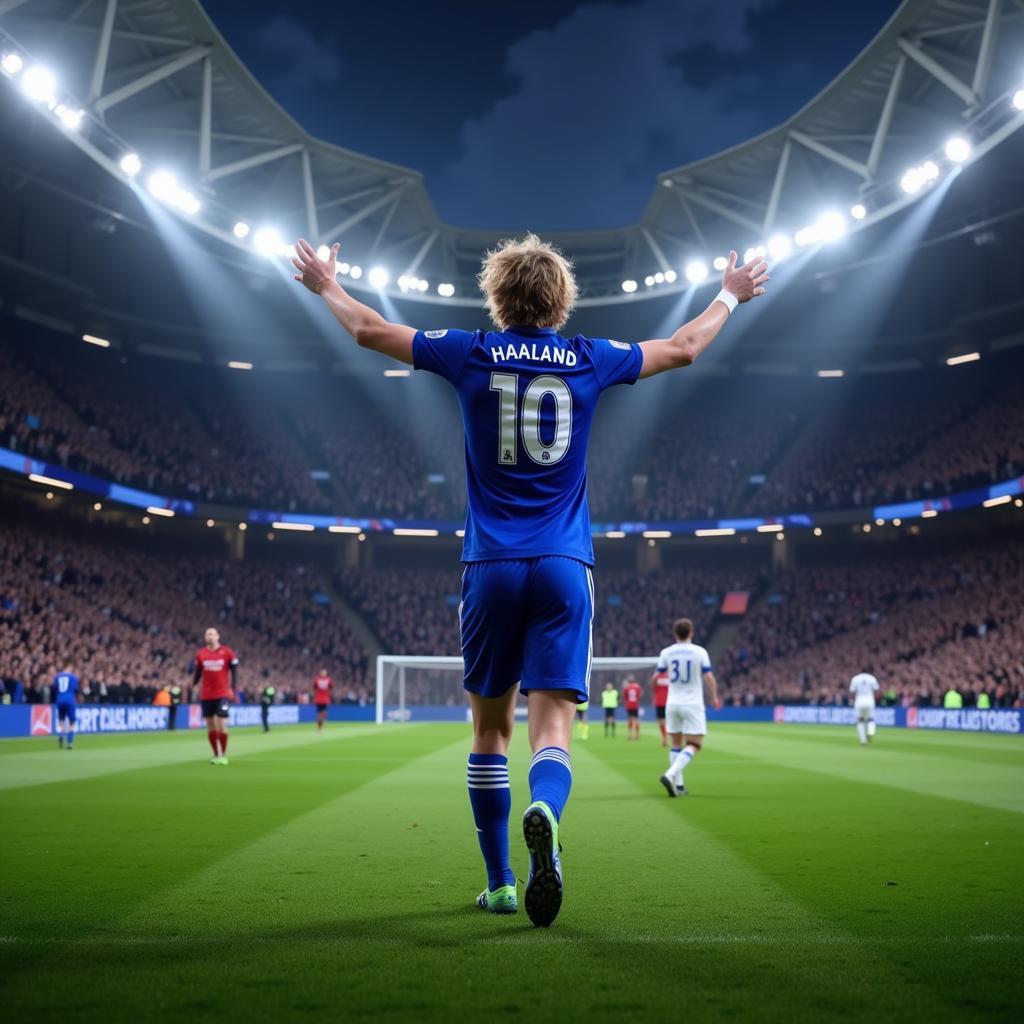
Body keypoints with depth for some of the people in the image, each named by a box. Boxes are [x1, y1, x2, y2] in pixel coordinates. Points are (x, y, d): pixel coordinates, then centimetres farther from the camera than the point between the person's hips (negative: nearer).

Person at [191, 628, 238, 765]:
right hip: (206, 695, 3)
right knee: (210, 726, 6)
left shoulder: (228, 652, -2)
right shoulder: (200, 654, 4)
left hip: (223, 694, -3)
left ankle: (224, 755, 4)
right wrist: (192, 685, 1)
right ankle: (216, 755, 17)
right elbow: (197, 672, 13)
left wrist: (233, 689, -5)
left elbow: (234, 671, 3)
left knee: (222, 725, -9)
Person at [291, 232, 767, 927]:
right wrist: (730, 296, 39)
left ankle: (500, 884, 17)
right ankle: (545, 814, -38)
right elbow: (682, 348, 22)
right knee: (552, 729, -6)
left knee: (492, 729, 12)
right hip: (565, 570, 0)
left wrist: (326, 285, 33)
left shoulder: (473, 354, 3)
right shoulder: (591, 361, 6)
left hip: (492, 568, 0)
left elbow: (369, 330, 14)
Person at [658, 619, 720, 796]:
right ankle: (670, 775, -22)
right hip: (693, 704, -3)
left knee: (676, 745, 13)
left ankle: (679, 785, 11)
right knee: (694, 745, -2)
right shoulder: (699, 651, -6)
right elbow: (709, 678, -9)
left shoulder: (666, 652, 0)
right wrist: (714, 698, 6)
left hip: (672, 704, 3)